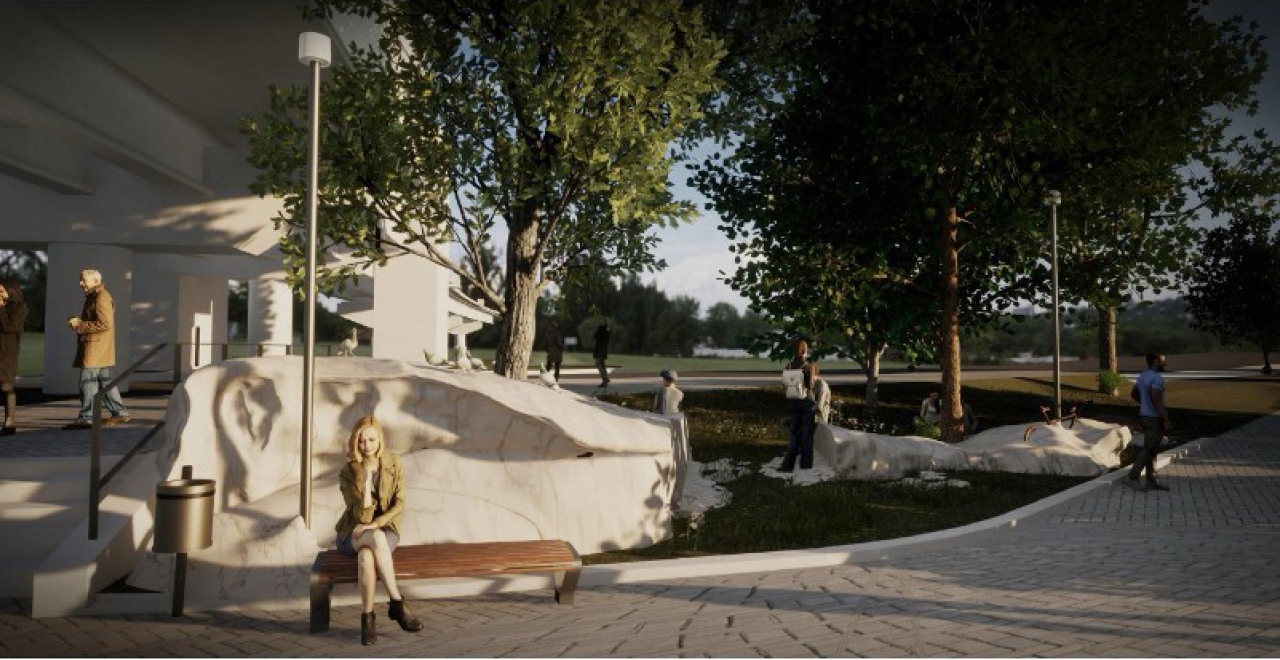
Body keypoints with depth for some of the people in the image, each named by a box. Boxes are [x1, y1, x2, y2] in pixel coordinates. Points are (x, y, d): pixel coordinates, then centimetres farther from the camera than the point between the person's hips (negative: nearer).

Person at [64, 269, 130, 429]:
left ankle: (86, 418, -3)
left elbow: (105, 323, -22)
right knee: (104, 381, 12)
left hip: (96, 349, -10)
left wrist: (80, 324, -16)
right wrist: (77, 321, 11)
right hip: (99, 350, 10)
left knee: (87, 382, -7)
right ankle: (120, 412, 16)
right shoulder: (94, 296, 19)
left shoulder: (102, 297, -14)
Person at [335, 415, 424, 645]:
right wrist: (367, 479, -25)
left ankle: (367, 617, -21)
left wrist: (374, 524, -19)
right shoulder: (348, 473, -9)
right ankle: (397, 603, -32)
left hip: (385, 530, 1)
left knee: (366, 556, -35)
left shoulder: (393, 464, -4)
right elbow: (363, 515, -17)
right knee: (376, 539, -37)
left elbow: (399, 505, -5)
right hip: (352, 535, -1)